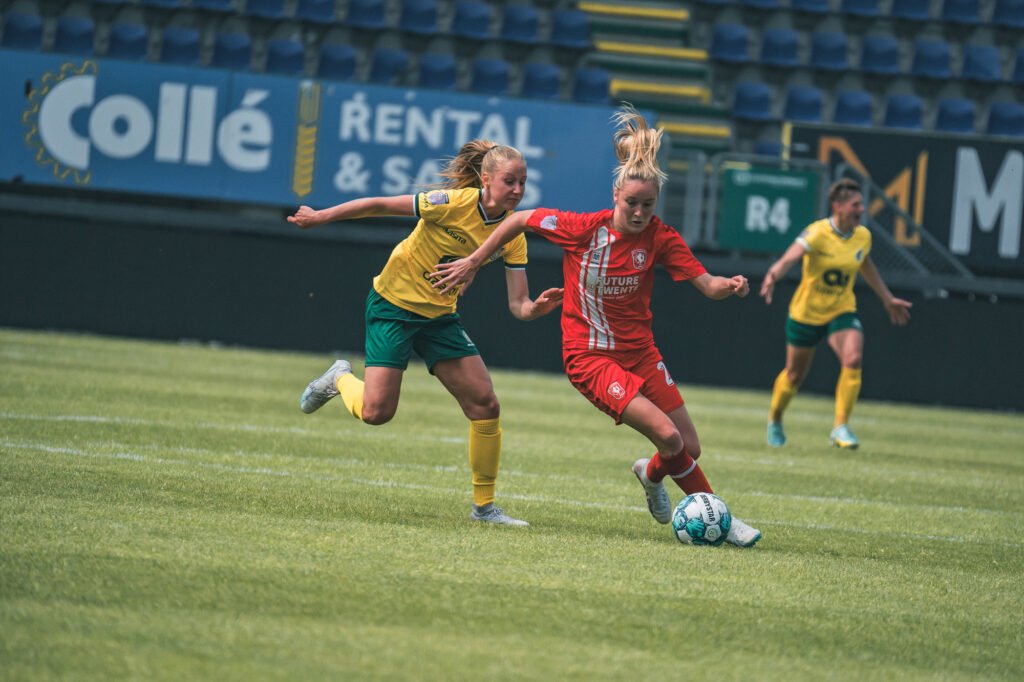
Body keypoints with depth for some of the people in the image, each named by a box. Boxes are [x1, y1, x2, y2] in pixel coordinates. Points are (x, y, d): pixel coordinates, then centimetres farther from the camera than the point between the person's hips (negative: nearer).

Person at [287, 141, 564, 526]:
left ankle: (484, 506, 7)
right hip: (394, 303, -5)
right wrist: (321, 217, -13)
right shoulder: (454, 203, -24)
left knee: (485, 404, -6)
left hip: (439, 317, 5)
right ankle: (340, 380, 22)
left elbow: (517, 304, -9)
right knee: (377, 412, -14)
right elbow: (379, 205, -17)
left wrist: (535, 308, -32)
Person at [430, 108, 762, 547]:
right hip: (590, 357, -4)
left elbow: (706, 284, -12)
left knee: (690, 449, 5)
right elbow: (521, 220, -3)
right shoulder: (582, 229, -16)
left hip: (640, 353, 5)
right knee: (669, 438, -21)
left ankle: (651, 475, 42)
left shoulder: (660, 239, -9)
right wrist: (474, 262, 0)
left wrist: (730, 286, -35)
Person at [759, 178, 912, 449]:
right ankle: (775, 421, 40)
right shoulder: (817, 233, -21)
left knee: (853, 359, -24)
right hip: (806, 312, -3)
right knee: (794, 375, 10)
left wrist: (888, 299, 25)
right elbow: (791, 256, -38)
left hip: (842, 311, 3)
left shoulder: (863, 236, -4)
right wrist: (773, 275, -59)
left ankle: (840, 427, -15)